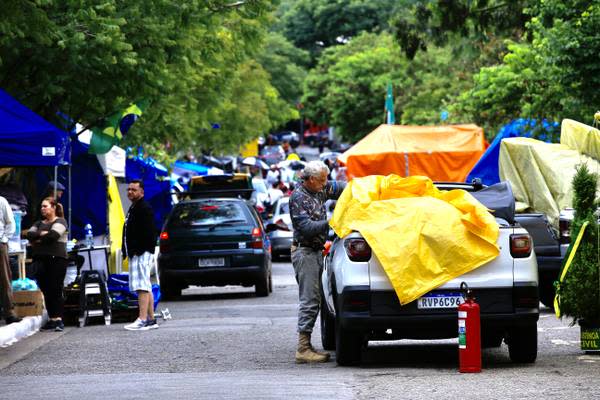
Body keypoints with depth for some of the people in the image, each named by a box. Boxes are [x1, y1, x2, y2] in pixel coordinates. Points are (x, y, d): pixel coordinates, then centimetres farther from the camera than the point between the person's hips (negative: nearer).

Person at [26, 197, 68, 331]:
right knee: (46, 291, 3)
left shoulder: (60, 221, 2)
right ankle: (51, 319, 5)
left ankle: (58, 320, -12)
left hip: (57, 259, -6)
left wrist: (37, 240, -2)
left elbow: (53, 235, -15)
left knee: (56, 290, -9)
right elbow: (29, 235, 5)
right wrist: (42, 234, -10)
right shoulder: (39, 223, 21)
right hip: (41, 259, 6)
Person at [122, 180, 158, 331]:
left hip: (142, 254, -11)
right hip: (136, 254, 11)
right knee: (146, 288, 12)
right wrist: (128, 251, 18)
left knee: (142, 287, -15)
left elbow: (148, 233, -20)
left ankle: (142, 319, -21)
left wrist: (138, 250, -22)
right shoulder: (133, 209, 21)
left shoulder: (144, 209, -11)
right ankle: (151, 319, 15)